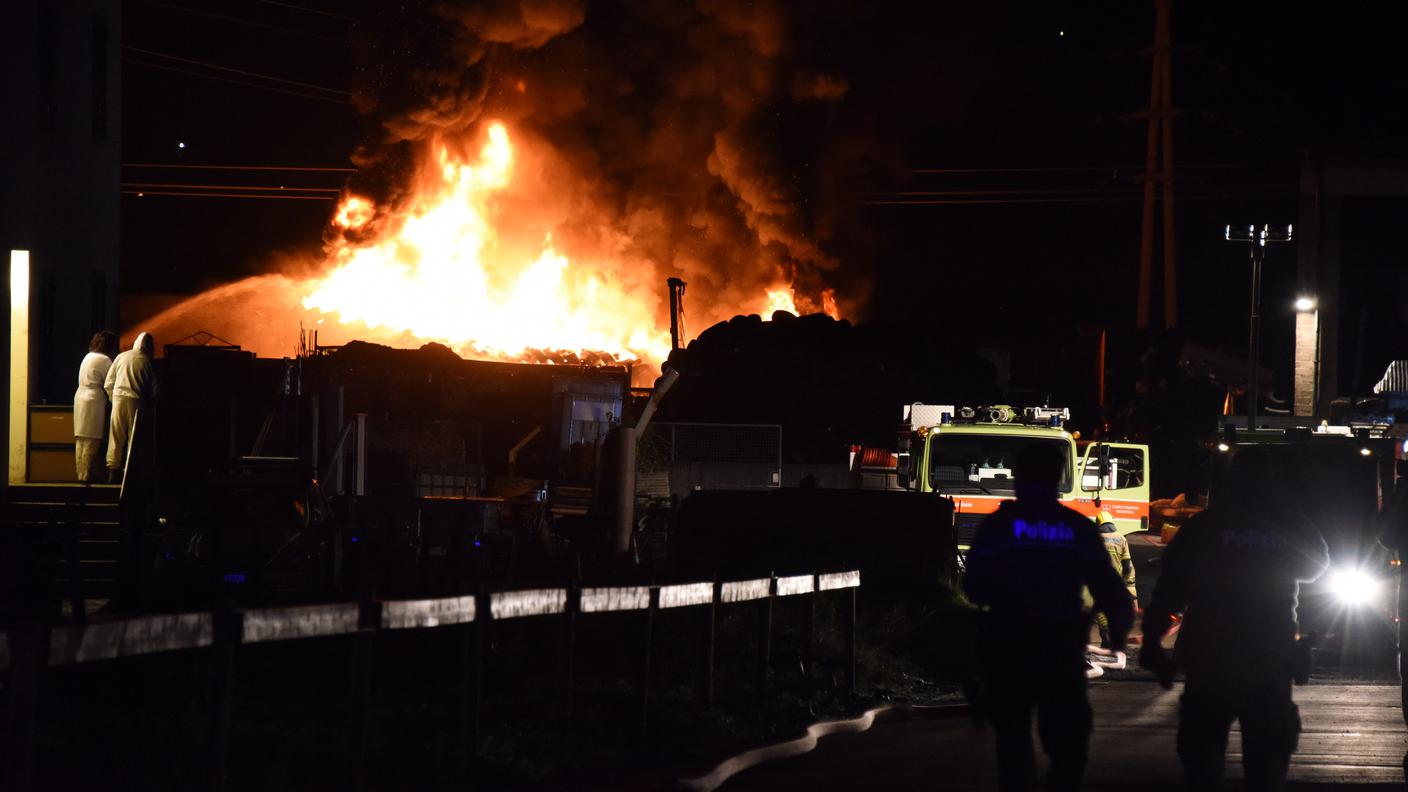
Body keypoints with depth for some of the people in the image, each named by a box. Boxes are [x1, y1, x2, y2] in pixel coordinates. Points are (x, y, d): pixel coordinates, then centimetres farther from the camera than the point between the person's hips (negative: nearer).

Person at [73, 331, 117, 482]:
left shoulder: (87, 357, 18)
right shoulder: (104, 360, -9)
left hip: (80, 397, 9)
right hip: (94, 400, -9)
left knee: (81, 441, 8)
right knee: (92, 442, -8)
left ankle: (81, 473, 10)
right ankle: (86, 475, -9)